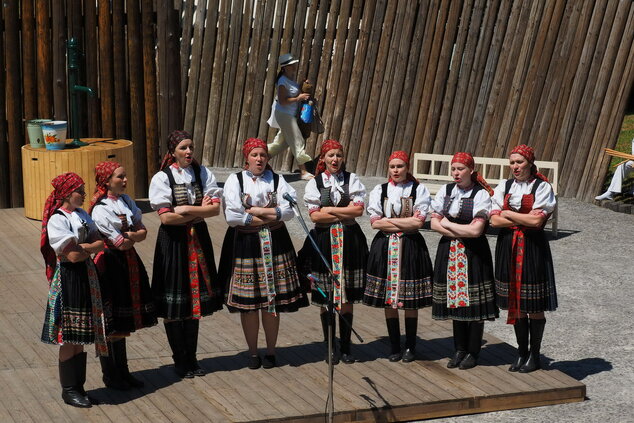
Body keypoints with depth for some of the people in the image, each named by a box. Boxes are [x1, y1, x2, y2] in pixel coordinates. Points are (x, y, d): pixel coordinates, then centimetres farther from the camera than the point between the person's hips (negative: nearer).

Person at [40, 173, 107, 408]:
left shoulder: (82, 215, 12)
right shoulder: (57, 220, -13)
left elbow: (100, 243, 6)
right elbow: (72, 256, -18)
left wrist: (82, 247, -12)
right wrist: (92, 248, -3)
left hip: (86, 277, 8)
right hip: (68, 280, -7)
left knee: (81, 337, 11)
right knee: (69, 339, -1)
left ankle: (79, 386, 19)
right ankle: (68, 390, 10)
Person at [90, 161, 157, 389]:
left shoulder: (126, 201, 9)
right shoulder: (100, 210, -15)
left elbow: (143, 232, 7)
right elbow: (121, 244, -16)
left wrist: (129, 235, -11)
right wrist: (135, 235, 1)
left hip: (129, 264, 8)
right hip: (111, 266, -7)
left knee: (122, 326, 13)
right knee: (111, 327, 0)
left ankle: (123, 372, 22)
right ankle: (111, 376, 12)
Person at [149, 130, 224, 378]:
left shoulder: (203, 173, 4)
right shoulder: (162, 178, -6)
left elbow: (215, 208, -4)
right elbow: (165, 217, -13)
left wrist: (187, 210, -16)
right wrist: (200, 212, -9)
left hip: (198, 240, 3)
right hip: (174, 242, -3)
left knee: (195, 299, 9)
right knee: (174, 306, 0)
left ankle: (191, 358, 20)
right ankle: (180, 360, 13)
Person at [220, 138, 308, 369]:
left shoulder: (277, 180, 8)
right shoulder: (235, 180, 1)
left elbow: (289, 210, -5)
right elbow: (232, 216, -11)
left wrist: (255, 211, -11)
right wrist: (270, 216, -7)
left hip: (274, 244, 1)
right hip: (245, 244, -1)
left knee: (272, 301, 3)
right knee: (248, 302, 1)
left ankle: (271, 351, 17)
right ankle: (253, 352, 16)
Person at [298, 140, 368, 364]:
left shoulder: (352, 179, 6)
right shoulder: (314, 183, 3)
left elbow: (359, 208, -6)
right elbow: (314, 215, -6)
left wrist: (329, 210, -8)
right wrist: (345, 214, -8)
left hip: (349, 242, 1)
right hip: (324, 242, 0)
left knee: (347, 299, 3)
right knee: (325, 298, 3)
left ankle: (345, 347, 13)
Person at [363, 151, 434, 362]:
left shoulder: (419, 190, 1)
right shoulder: (379, 191, 7)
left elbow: (418, 221, -9)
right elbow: (375, 222, -3)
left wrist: (389, 221, -9)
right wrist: (406, 224, -9)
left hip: (411, 248, -2)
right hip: (385, 247, 2)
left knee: (411, 302, 2)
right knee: (388, 300, 4)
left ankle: (410, 347, 15)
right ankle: (395, 347, 15)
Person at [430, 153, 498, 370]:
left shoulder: (481, 194, -9)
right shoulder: (445, 191, 7)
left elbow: (476, 230, -17)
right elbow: (434, 223, 2)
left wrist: (447, 224, -7)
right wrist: (461, 233, -9)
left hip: (473, 253, -4)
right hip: (449, 252, 4)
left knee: (474, 303, -1)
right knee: (455, 301, 9)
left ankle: (473, 352, 10)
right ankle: (460, 349, 20)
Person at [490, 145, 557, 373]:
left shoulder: (542, 187, -4)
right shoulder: (504, 187, 9)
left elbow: (537, 221, -16)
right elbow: (494, 220, -1)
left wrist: (508, 214, -7)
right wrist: (525, 219, -10)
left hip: (532, 247, -4)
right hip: (508, 246, 4)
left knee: (534, 306, 1)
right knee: (515, 304, 8)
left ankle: (534, 355, 12)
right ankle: (522, 352, 19)